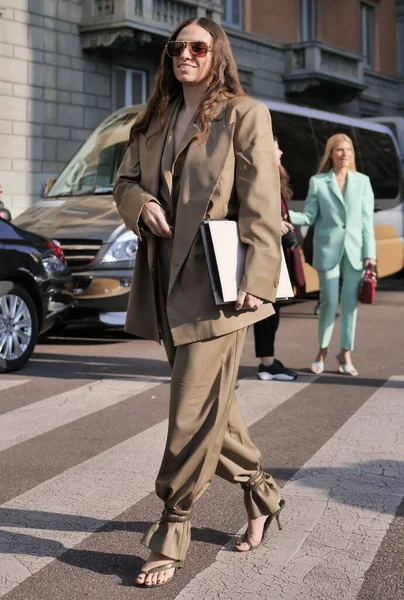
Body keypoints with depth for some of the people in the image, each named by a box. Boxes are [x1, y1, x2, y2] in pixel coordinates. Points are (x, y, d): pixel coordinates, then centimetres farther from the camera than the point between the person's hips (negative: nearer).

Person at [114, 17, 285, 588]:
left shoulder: (244, 114, -2)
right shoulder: (153, 122, 17)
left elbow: (261, 204, -9)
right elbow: (124, 181, 19)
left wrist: (257, 280, -17)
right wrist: (141, 203, -5)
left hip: (215, 282, -7)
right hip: (164, 281, 7)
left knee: (195, 412, -6)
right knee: (211, 403, 14)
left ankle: (171, 535, 3)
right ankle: (261, 494, 33)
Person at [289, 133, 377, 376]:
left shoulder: (362, 181, 7)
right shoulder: (318, 182, 3)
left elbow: (367, 221, 5)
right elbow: (309, 217, 2)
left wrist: (370, 254, 0)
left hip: (355, 250, 2)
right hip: (329, 249, -1)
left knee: (350, 303, 2)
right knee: (329, 302, -4)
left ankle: (346, 353, 12)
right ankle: (322, 351, 14)